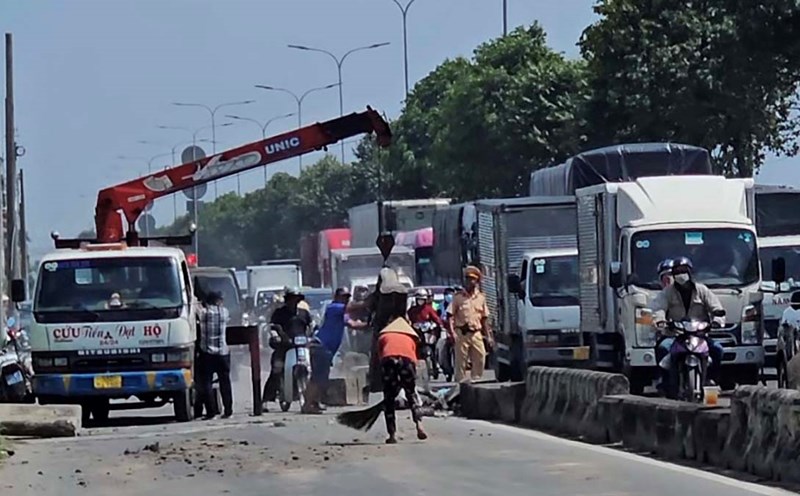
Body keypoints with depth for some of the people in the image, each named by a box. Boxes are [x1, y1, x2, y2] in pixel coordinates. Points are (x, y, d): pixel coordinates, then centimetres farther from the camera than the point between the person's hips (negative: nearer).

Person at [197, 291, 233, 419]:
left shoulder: (203, 312, -4)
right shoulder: (224, 311, 1)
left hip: (206, 352, -1)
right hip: (222, 352, 1)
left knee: (206, 382, 2)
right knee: (225, 382, 9)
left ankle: (210, 411, -5)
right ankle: (228, 410, 8)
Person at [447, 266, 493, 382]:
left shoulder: (481, 298, 13)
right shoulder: (458, 297, 2)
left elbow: (484, 318, 19)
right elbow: (450, 316, -2)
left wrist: (488, 335, 15)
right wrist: (452, 332, -15)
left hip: (476, 333, 4)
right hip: (462, 333, -4)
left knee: (480, 358, -1)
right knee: (461, 360, -2)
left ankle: (475, 380, 9)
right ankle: (460, 382, 1)